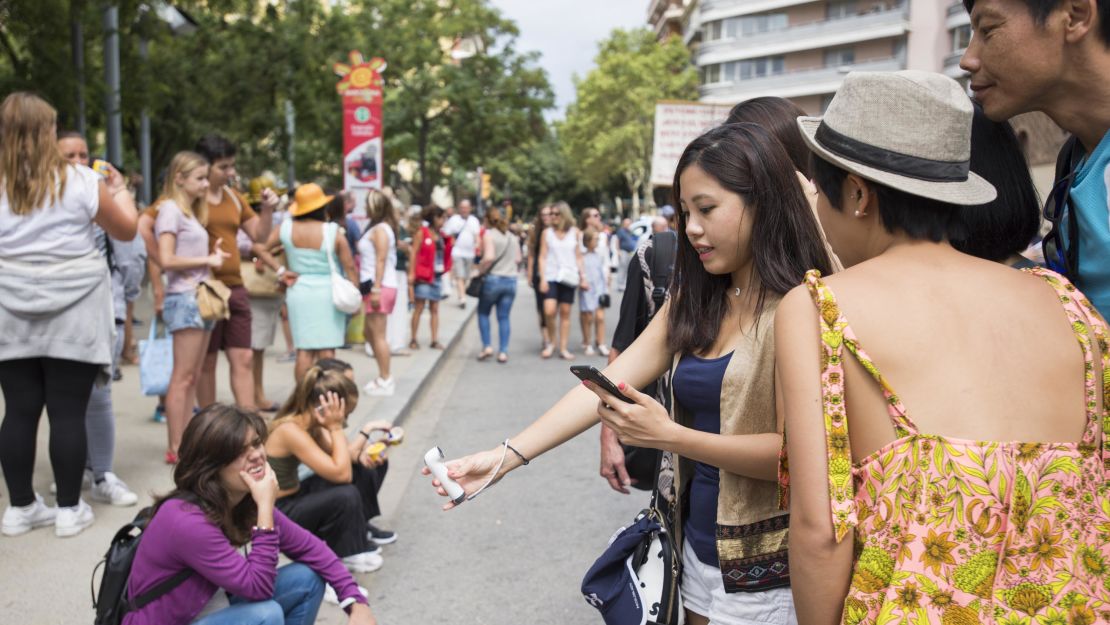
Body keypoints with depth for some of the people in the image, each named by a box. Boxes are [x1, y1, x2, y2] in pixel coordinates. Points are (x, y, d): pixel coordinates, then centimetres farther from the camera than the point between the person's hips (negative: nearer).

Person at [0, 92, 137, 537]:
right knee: (68, 413, 2)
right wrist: (120, 191, 21)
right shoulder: (81, 181, -7)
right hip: (73, 316, -3)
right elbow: (126, 230, 4)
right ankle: (69, 509, 10)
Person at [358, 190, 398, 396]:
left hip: (380, 287, -10)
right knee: (370, 333, 15)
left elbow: (381, 261, -18)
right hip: (374, 286, 10)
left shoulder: (380, 229, -10)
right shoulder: (376, 228, 19)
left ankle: (385, 381, -1)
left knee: (378, 335, -6)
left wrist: (376, 289, -22)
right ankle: (384, 377, 20)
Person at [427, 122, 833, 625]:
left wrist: (668, 435, -26)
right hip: (697, 550, 6)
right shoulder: (694, 301, 7)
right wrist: (505, 456, -9)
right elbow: (606, 384, 0)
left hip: (763, 577, -6)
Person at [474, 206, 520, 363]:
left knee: (483, 313, 13)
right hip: (511, 279, 5)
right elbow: (518, 258, 9)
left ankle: (487, 346, 4)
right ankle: (503, 352, 2)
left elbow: (489, 257, -20)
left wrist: (480, 270, -6)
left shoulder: (489, 234, -8)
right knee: (504, 317, 7)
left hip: (493, 278, -4)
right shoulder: (512, 236, 10)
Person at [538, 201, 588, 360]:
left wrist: (582, 277, 8)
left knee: (565, 313, 3)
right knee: (549, 311, -15)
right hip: (551, 276, -1)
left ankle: (563, 348, 10)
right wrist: (542, 279, -6)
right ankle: (552, 342, 7)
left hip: (569, 277, 1)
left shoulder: (574, 232, 8)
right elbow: (542, 257, 3)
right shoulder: (547, 233, 5)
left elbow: (578, 256, 13)